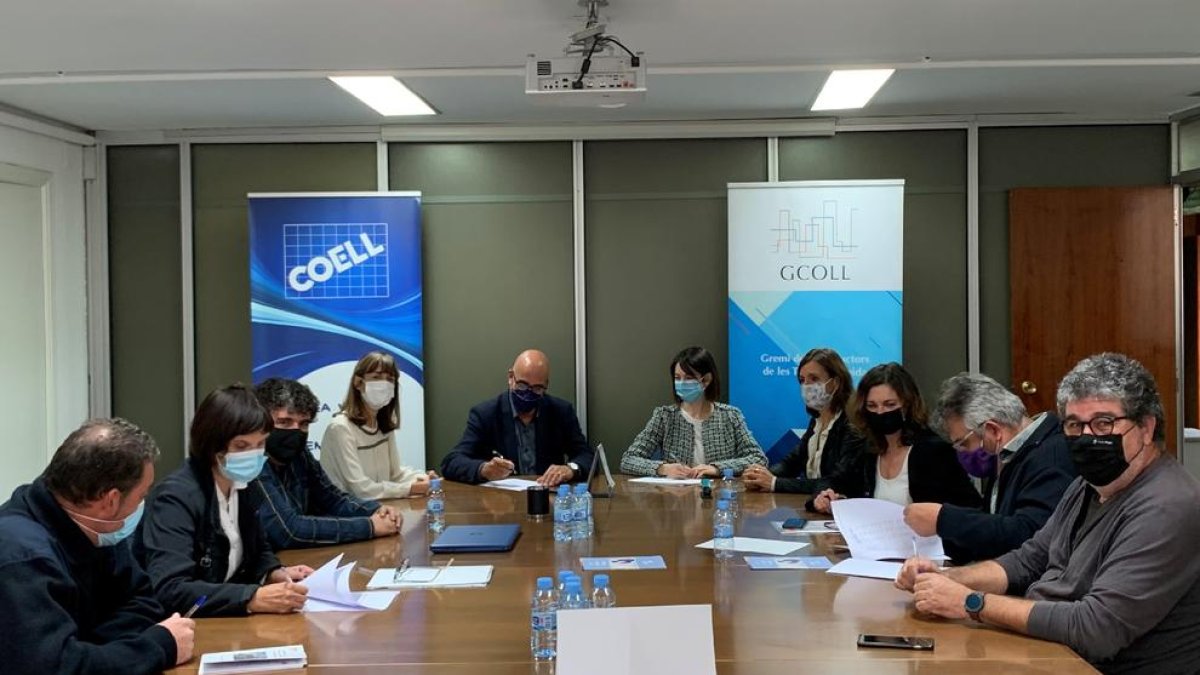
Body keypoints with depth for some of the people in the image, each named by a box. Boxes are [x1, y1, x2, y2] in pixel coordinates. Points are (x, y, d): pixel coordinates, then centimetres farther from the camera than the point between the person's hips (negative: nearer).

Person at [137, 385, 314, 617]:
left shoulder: (243, 487, 3)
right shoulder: (176, 497, -18)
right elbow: (169, 591, -29)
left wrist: (276, 574, -3)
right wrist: (254, 598, -35)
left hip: (223, 619, 7)